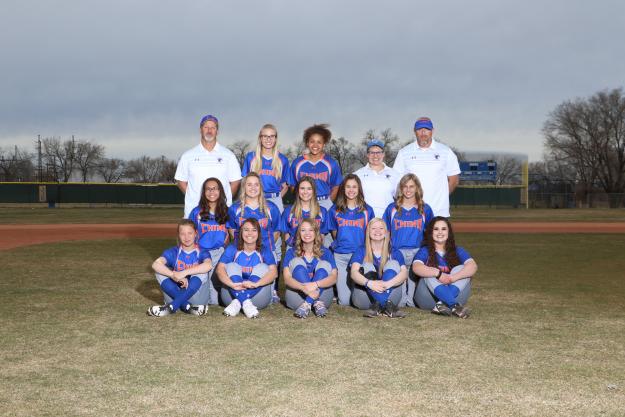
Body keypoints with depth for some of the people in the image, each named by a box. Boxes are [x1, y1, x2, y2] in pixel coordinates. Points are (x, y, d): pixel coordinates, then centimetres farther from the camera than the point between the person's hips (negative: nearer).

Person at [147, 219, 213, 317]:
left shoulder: (202, 253, -3)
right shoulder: (173, 252, 1)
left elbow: (209, 265, -29)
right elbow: (156, 264, -19)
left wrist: (184, 273, -36)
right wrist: (174, 276, -33)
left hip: (196, 294, -2)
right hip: (175, 293, 2)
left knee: (202, 272, -26)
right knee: (160, 273, -16)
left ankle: (171, 307, -34)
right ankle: (187, 306, -30)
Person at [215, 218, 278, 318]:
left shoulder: (264, 251, 2)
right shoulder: (232, 249, 3)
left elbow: (274, 272, -15)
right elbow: (220, 269, -14)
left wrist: (256, 284, -34)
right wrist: (232, 284, -35)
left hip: (257, 297, 0)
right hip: (232, 294, 0)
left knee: (262, 267, -17)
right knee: (232, 266, -16)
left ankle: (237, 302, -35)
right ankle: (246, 303, -39)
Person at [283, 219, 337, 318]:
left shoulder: (325, 252, 4)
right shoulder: (291, 252, 3)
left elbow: (334, 277, -11)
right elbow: (287, 279, -11)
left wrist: (315, 284, -33)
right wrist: (304, 288, -33)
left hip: (322, 294, 0)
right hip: (297, 295, 0)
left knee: (324, 264, -18)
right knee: (297, 262, -17)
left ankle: (306, 304, -36)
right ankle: (317, 303, -35)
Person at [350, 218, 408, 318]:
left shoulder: (394, 253, 6)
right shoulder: (361, 251, 4)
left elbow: (404, 272, -12)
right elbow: (354, 273, -14)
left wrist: (388, 284, -34)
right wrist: (369, 283, -36)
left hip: (389, 294, 1)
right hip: (364, 297, -1)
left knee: (393, 264, -16)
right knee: (367, 266, -20)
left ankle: (378, 305, -38)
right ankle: (387, 306, -41)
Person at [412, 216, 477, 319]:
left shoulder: (458, 251, 11)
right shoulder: (425, 251, 5)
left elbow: (473, 266, -10)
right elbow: (416, 267, -18)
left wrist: (453, 277, -28)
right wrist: (438, 273, -34)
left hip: (455, 295, 2)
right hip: (429, 298, -1)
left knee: (461, 269, -18)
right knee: (431, 273, -25)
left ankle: (442, 305, -40)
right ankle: (454, 307, -45)